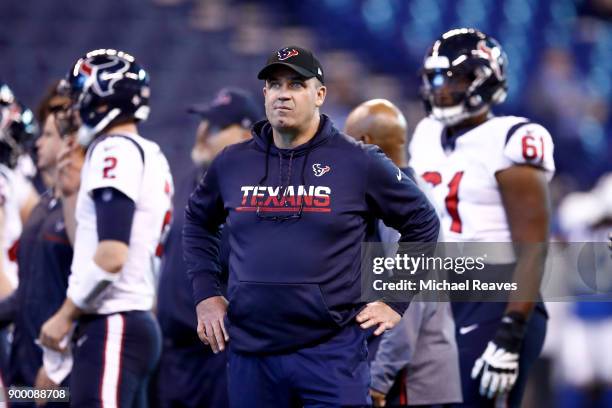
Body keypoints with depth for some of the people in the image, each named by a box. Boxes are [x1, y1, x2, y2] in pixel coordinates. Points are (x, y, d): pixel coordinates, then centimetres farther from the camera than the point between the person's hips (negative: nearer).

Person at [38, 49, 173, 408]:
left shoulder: (116, 150, -10)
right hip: (141, 322, 10)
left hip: (111, 325, -10)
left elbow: (111, 255, -19)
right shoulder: (152, 157, 18)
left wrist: (66, 316, -11)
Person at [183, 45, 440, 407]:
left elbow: (422, 223, 8)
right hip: (249, 350, 3)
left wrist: (395, 301, 3)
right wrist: (206, 293, 14)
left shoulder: (358, 162, -1)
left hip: (333, 350, -3)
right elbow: (198, 223, 25)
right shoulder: (232, 163, 8)